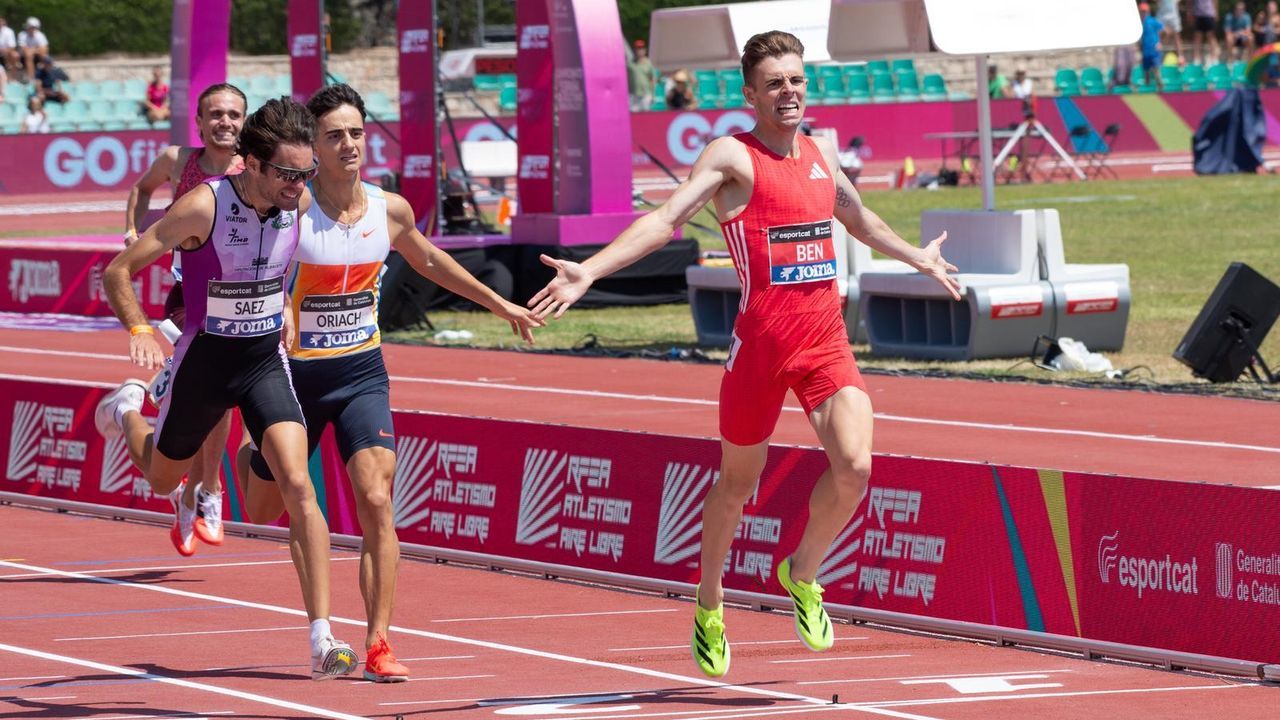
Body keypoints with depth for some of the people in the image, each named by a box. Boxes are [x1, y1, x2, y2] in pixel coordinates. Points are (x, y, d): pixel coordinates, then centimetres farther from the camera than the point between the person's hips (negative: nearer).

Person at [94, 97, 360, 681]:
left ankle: (322, 638, -19)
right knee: (162, 480, 21)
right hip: (205, 359, -2)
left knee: (297, 486, -17)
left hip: (267, 359, 2)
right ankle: (127, 411, 58)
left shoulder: (300, 205, -10)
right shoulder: (203, 208, -24)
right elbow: (118, 271, -19)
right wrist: (140, 332, -32)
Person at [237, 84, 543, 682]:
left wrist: (498, 303, 26)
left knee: (376, 502, -16)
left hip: (362, 371, 2)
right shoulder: (290, 211, -17)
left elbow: (427, 261, 18)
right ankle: (251, 455, 53)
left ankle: (378, 645, -13)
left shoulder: (391, 210, -2)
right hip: (295, 372, -2)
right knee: (261, 512, 14)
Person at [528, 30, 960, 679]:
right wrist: (589, 271, -30)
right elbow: (667, 218, -17)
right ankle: (709, 605, 32)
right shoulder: (733, 156, -6)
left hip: (827, 339, 4)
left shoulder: (821, 152, 13)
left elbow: (858, 219, 33)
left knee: (854, 466, -15)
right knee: (737, 480, 10)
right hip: (760, 343, -4)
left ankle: (802, 575, 12)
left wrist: (918, 257, 48)